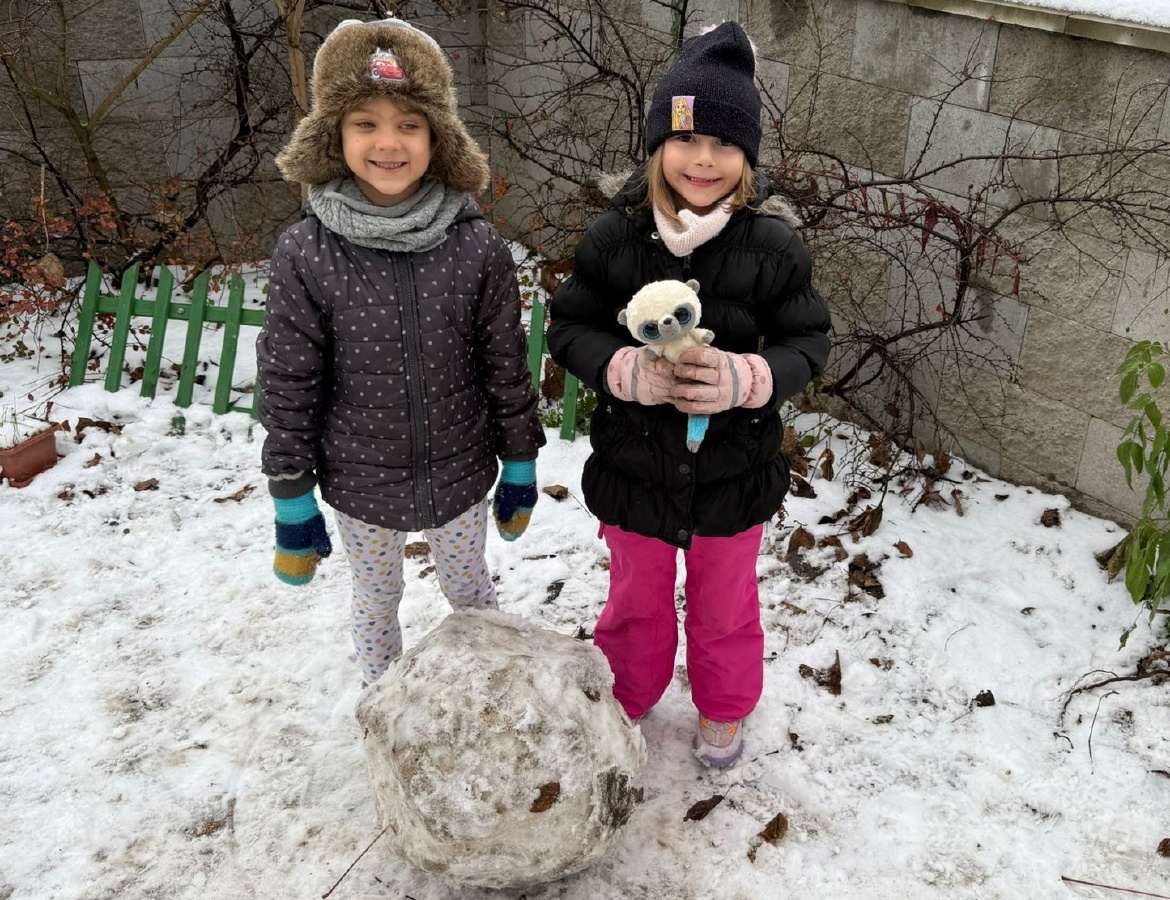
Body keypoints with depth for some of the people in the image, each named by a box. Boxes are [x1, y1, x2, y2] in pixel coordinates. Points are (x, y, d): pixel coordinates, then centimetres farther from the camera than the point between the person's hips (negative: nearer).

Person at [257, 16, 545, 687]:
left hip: (460, 476, 0)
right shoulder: (306, 256, -15)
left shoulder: (478, 249, -14)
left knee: (470, 591, 22)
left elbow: (506, 367, -4)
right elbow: (289, 386, -8)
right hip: (360, 483, 0)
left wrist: (520, 469, 3)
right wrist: (292, 501, -3)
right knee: (376, 600, 22)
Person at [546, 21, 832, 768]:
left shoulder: (772, 245, -16)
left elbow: (808, 342, -8)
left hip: (733, 473, 0)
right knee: (636, 598, 25)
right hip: (634, 467, 1)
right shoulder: (616, 236, -14)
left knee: (725, 603, 24)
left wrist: (746, 378, -28)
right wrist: (626, 369, -26)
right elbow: (569, 326, -6)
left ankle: (723, 709, 52)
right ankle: (627, 698, 53)